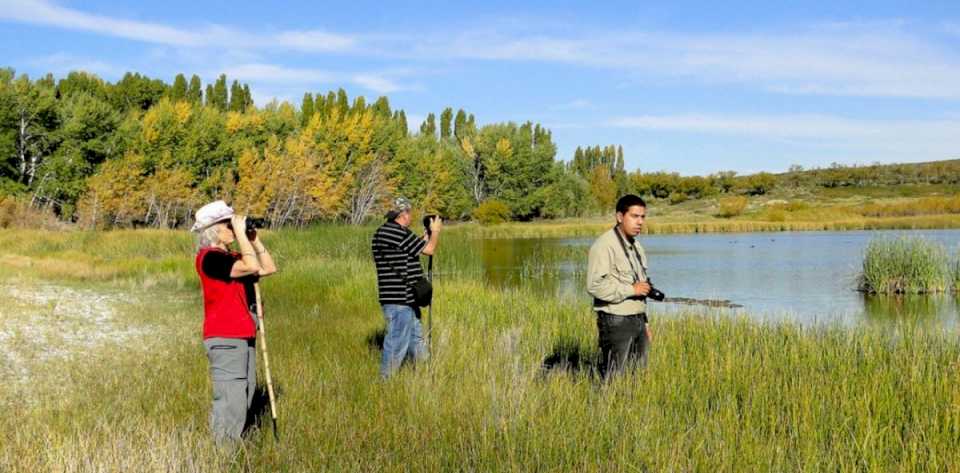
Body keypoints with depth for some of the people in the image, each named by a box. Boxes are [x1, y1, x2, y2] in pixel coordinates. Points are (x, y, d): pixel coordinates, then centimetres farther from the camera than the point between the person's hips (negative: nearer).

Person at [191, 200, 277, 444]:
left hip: (244, 336, 9)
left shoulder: (233, 257, 16)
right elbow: (252, 267, -24)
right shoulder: (210, 257, -13)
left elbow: (269, 268, 15)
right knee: (231, 401, -11)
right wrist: (241, 233, -16)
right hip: (225, 339, -9)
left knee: (245, 396, 12)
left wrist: (254, 239, 9)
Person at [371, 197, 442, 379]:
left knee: (416, 337, 20)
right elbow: (429, 249, -11)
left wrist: (428, 234, 26)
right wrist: (436, 231, 6)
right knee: (397, 342, -4)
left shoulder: (381, 233, 13)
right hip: (399, 301, -11)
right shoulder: (399, 232, -17)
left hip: (406, 299, 11)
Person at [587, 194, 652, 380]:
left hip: (637, 320, 9)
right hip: (616, 322, -9)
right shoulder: (605, 245, -14)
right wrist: (631, 289, -18)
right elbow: (595, 285, -24)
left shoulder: (636, 247, 16)